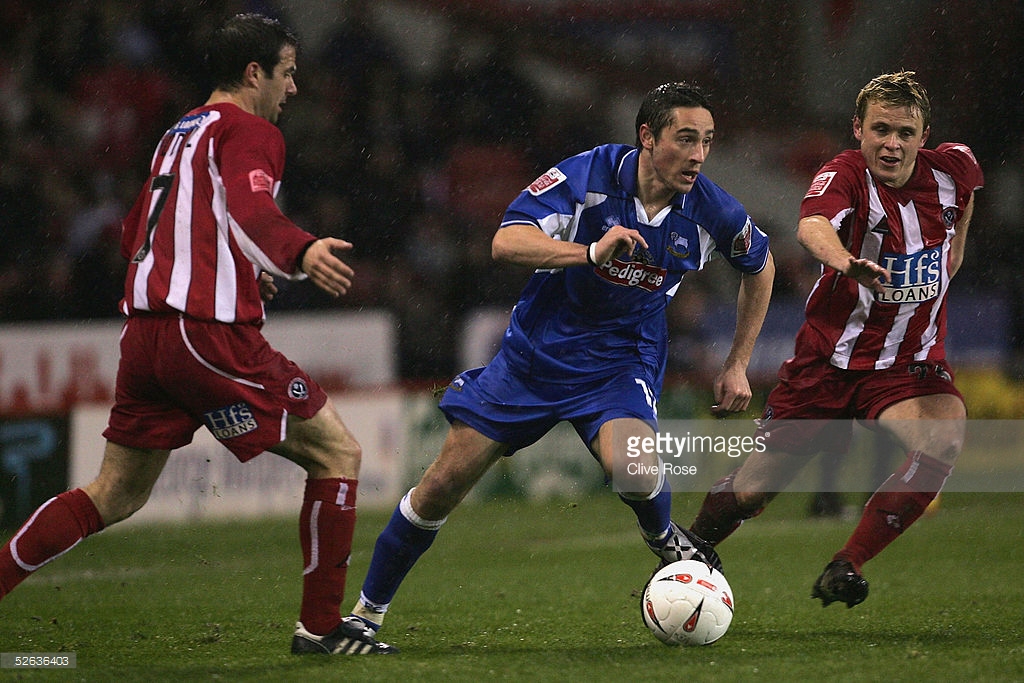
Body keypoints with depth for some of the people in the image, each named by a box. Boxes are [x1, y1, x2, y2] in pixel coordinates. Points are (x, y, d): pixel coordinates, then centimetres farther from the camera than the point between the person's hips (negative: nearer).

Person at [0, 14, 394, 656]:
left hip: (144, 331, 8)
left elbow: (134, 236, 32)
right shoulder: (249, 131, -4)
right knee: (339, 454, 1)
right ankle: (321, 625, 0)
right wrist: (300, 252, -44)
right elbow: (250, 206, -25)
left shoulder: (179, 134, 23)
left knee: (115, 495, 17)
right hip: (212, 333, -8)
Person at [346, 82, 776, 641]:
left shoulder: (711, 211, -12)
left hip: (621, 364, 0)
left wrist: (737, 365, 8)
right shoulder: (586, 176, -20)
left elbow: (761, 266, 9)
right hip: (536, 352, 0)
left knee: (632, 470, -32)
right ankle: (367, 610, 18)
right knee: (441, 486, 0)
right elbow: (506, 243, -30)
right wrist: (592, 250, -43)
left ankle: (666, 542, 4)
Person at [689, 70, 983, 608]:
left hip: (910, 362, 2)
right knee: (750, 492, 4)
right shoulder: (846, 175, -18)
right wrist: (849, 263, -63)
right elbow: (812, 226, -43)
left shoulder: (951, 169, -5)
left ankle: (845, 568, -16)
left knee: (943, 440, -30)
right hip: (829, 356, -2)